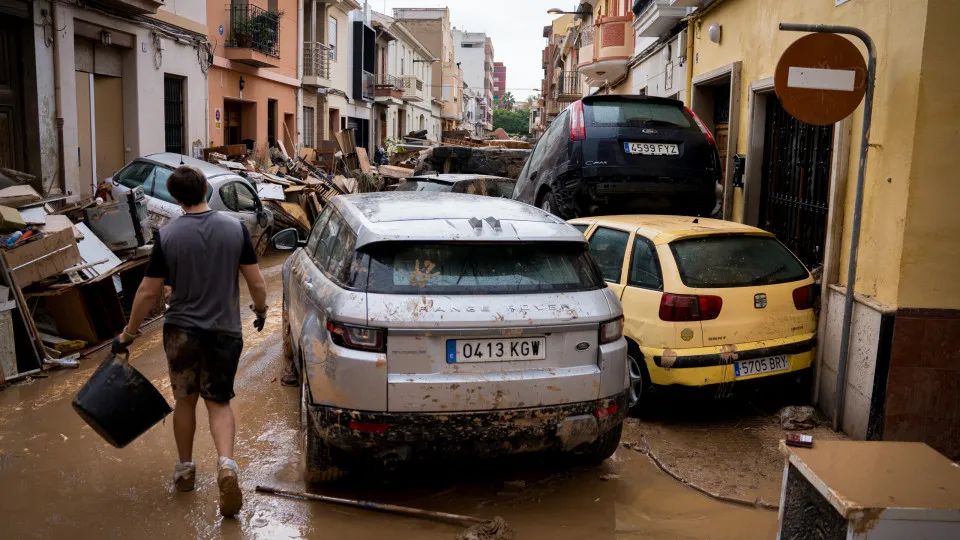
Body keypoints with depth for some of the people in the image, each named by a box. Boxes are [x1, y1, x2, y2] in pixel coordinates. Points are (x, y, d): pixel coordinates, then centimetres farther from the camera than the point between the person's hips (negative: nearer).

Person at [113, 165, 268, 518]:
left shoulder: (167, 235, -9)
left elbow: (148, 292, -6)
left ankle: (185, 469, 32)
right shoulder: (235, 228, -7)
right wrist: (260, 310, 16)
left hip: (181, 330, 0)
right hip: (224, 330, 0)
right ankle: (226, 464, -12)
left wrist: (128, 334, 6)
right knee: (219, 402, 11)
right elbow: (256, 282, -4)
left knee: (185, 400, 18)